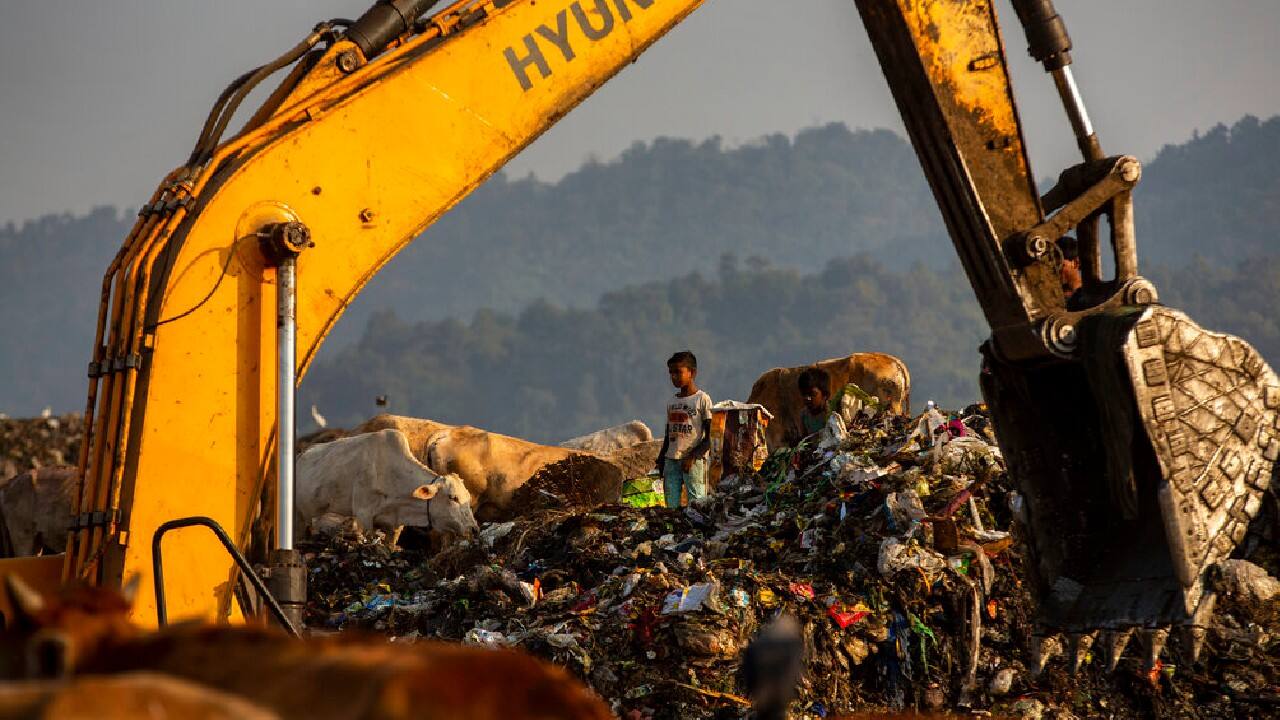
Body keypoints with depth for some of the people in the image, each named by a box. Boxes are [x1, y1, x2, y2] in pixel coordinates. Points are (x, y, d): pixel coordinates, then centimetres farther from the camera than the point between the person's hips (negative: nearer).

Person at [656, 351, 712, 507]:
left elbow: (710, 437, -6)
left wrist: (692, 456, -16)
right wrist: (661, 460, 13)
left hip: (694, 461, -6)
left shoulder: (702, 399, -2)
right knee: (671, 504, 0)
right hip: (671, 460, 6)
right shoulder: (671, 402, 16)